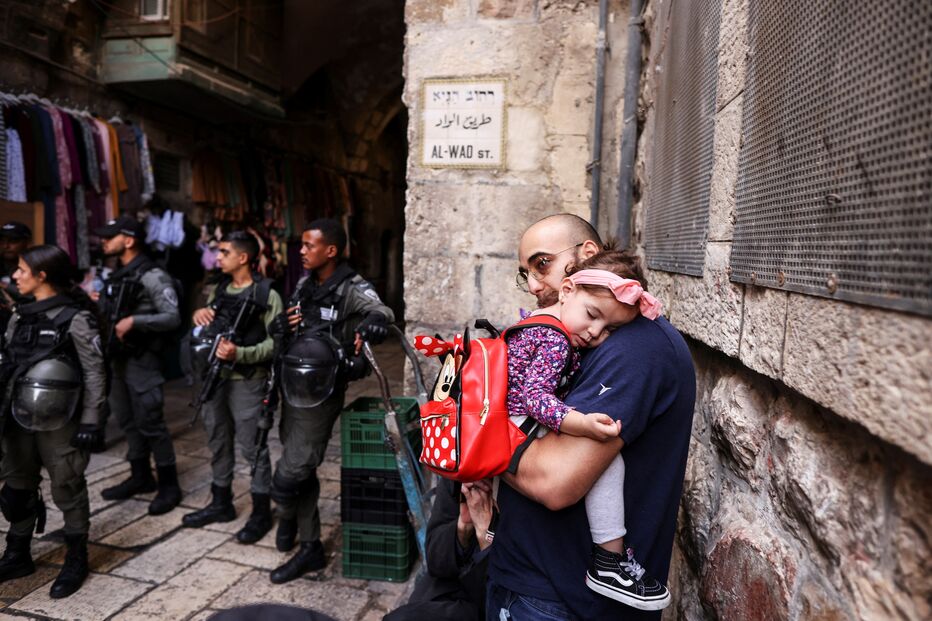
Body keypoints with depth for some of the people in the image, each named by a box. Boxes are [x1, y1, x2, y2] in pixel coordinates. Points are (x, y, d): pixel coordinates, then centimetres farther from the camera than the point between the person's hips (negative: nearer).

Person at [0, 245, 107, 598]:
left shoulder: (74, 317, -12)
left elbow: (95, 373, -12)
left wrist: (91, 422, -15)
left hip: (59, 422, -6)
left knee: (67, 490, 6)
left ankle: (76, 560, 22)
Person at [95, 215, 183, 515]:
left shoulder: (152, 275, -14)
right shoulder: (116, 275, 14)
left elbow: (173, 317, -20)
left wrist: (134, 321, -26)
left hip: (141, 359, -9)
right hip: (117, 358, 9)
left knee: (150, 422, -6)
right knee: (127, 420, 15)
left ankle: (169, 485, 5)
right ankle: (140, 477, 27)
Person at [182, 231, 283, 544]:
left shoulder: (266, 295, -11)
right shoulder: (218, 290, 12)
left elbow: (275, 342, -16)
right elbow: (207, 330, 22)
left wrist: (240, 354, -27)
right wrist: (198, 316, 1)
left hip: (246, 381, -7)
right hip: (214, 376, 7)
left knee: (252, 446, 0)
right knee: (218, 442, 17)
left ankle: (261, 512, 14)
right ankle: (221, 503, 34)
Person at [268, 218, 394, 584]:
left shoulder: (352, 288, -14)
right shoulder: (304, 285, 9)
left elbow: (379, 310, -32)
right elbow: (284, 328, 19)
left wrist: (374, 321, -56)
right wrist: (281, 325, -6)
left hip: (319, 396, -8)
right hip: (292, 390, 8)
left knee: (287, 478, -6)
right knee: (301, 473, 18)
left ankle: (286, 518, 25)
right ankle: (310, 548, 34)